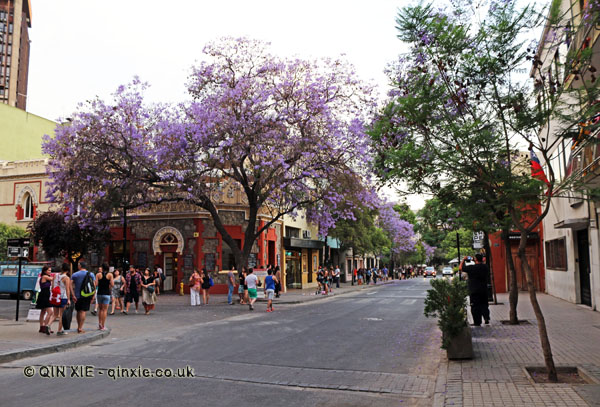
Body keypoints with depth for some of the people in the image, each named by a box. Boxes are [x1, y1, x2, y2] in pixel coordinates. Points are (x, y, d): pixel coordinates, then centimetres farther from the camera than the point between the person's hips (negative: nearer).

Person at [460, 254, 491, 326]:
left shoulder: (472, 268, -16)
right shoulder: (486, 267, 1)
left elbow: (460, 268, -7)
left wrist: (463, 260, 5)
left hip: (474, 291, -5)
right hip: (484, 290, 5)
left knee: (475, 307, 3)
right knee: (484, 304, 18)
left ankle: (477, 322, 5)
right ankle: (486, 317, 2)